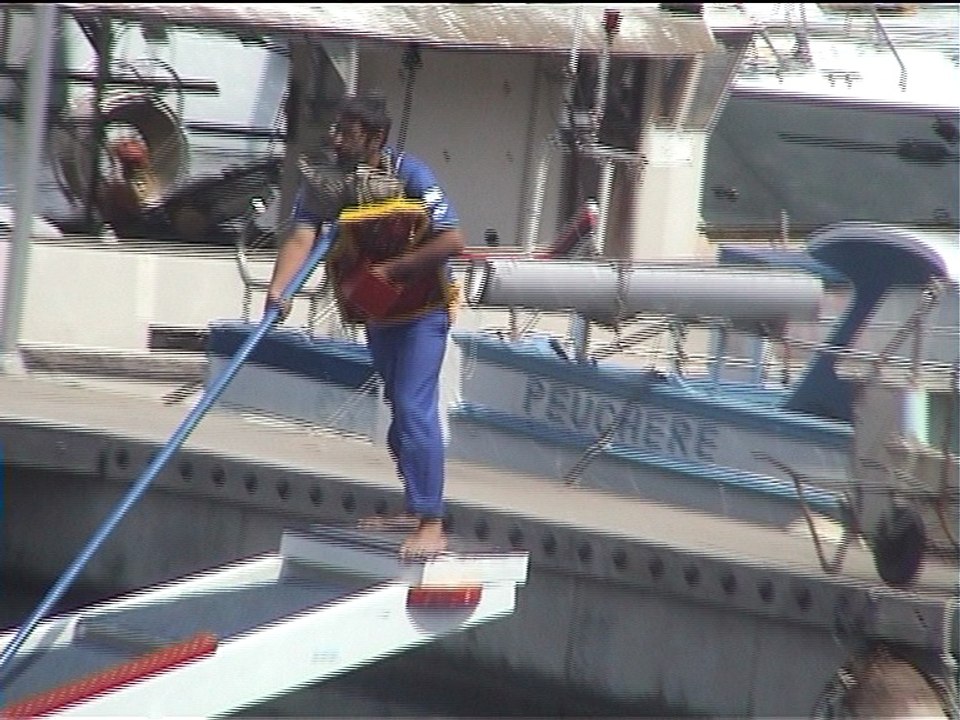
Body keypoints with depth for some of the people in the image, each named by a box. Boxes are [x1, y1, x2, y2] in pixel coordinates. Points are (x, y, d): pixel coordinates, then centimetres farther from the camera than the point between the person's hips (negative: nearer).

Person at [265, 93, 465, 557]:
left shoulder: (410, 176, -21)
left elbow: (452, 240, -24)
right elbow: (301, 238, -21)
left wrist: (393, 269, -26)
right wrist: (277, 290, -39)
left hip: (423, 308, -6)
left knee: (414, 409, -16)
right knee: (398, 408, 16)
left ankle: (432, 526, -17)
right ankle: (415, 510, 29)